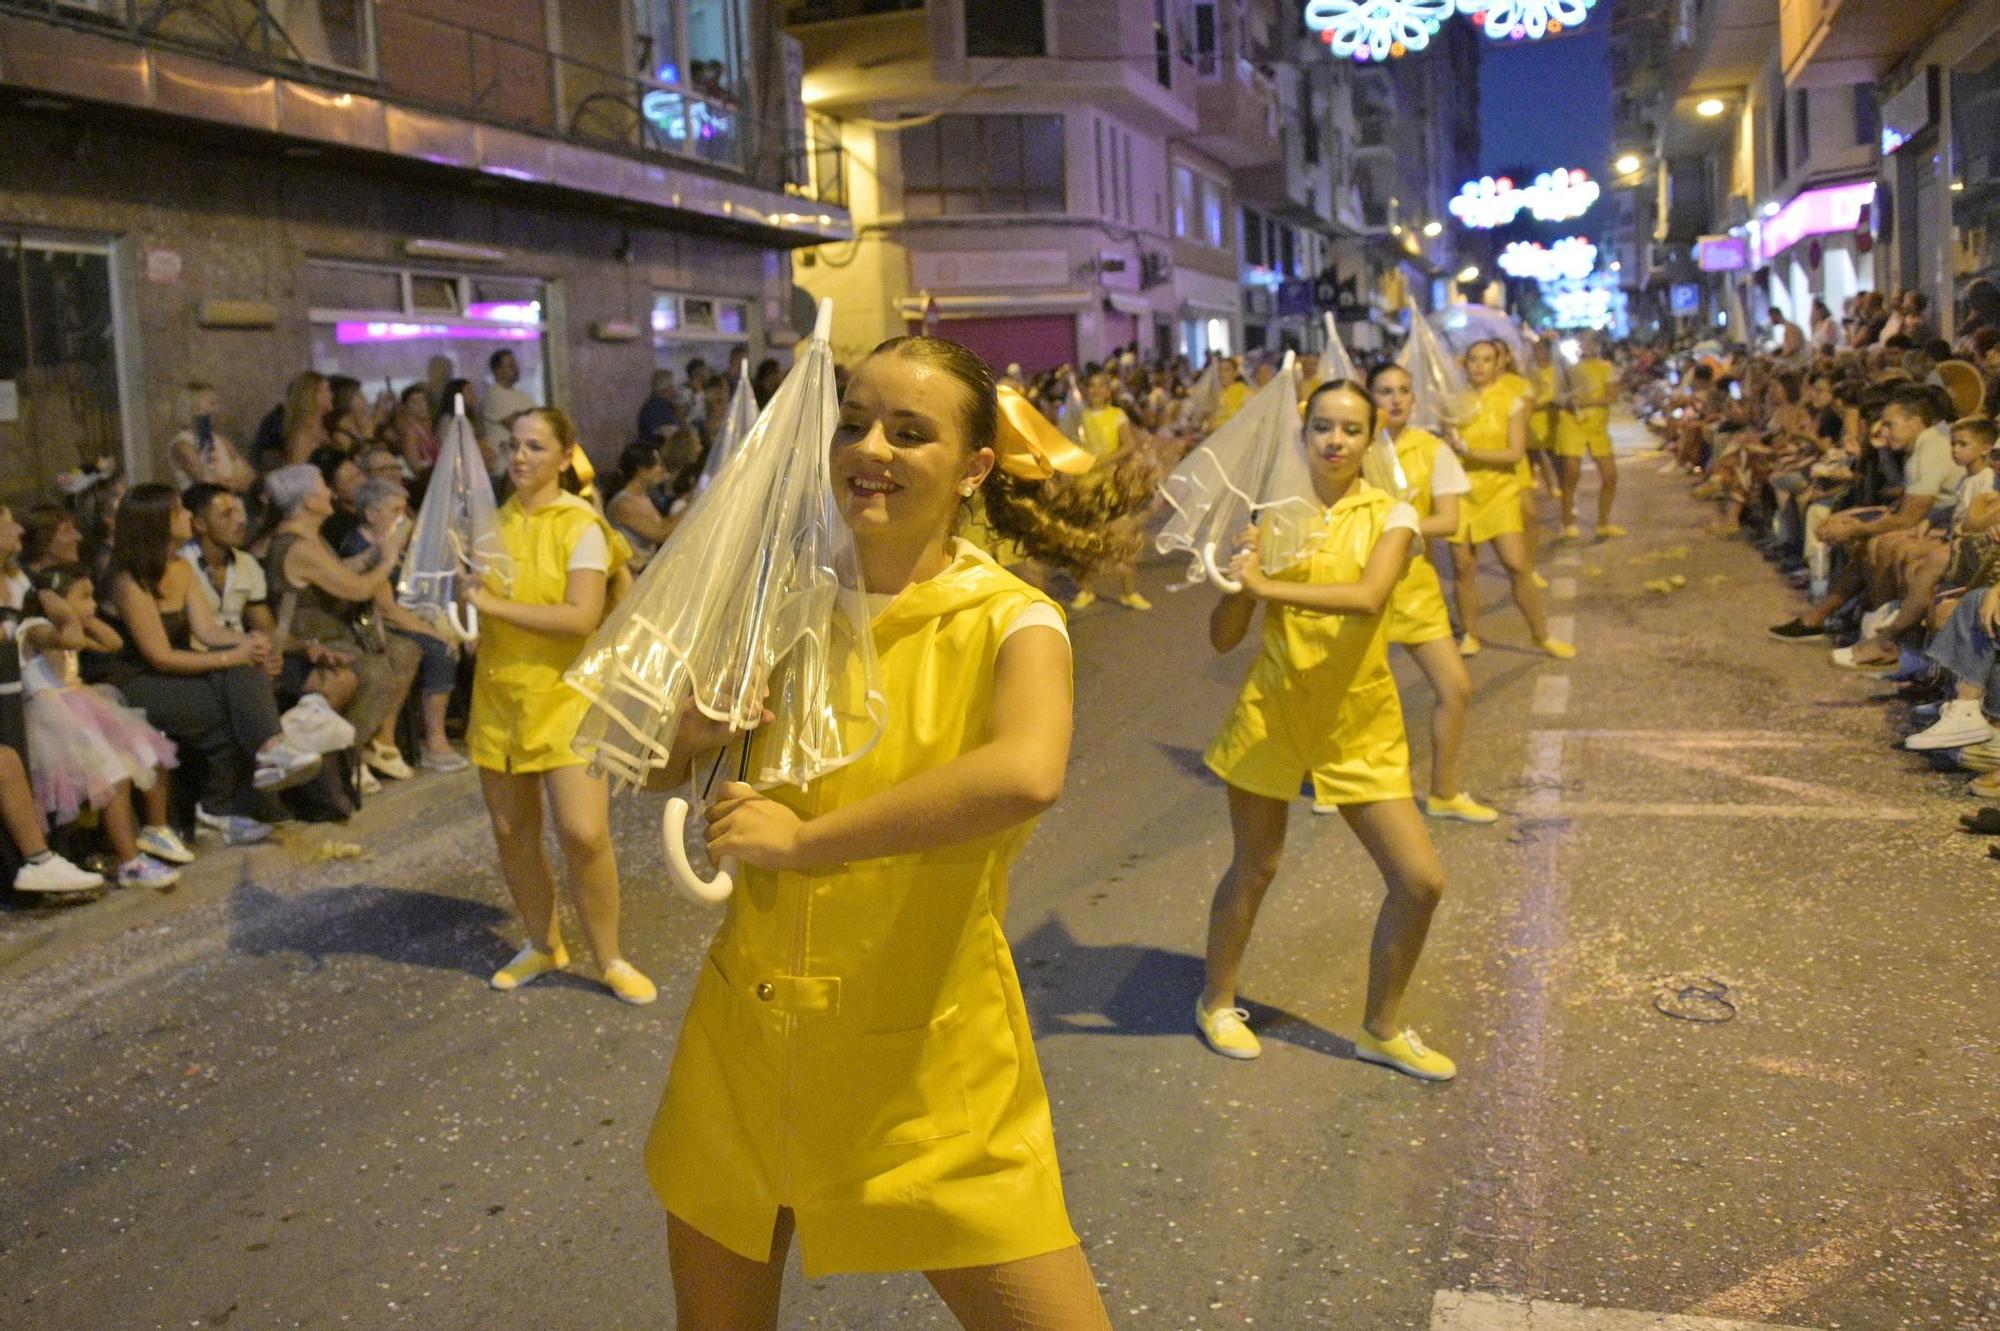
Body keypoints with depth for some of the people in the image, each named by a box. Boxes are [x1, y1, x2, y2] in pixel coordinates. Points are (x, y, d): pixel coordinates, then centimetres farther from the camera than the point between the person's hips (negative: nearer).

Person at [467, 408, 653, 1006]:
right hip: (499, 695, 5)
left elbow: (582, 618, -20)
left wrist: (495, 604, -20)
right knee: (512, 832, 9)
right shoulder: (497, 520, 7)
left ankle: (609, 958, 7)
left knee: (585, 833, -12)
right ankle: (542, 944, 29)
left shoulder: (581, 526, -9)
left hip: (566, 693, -5)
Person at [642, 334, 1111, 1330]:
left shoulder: (1010, 620, -12)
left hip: (925, 1064, -4)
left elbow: (1026, 775, -35)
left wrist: (803, 839, -26)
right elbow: (655, 769, 10)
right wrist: (696, 729, -13)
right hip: (744, 1036, 5)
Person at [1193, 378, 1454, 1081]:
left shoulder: (1389, 515, -3)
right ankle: (1216, 1002, 34)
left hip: (1360, 720, 1)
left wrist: (1268, 586, -29)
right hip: (1273, 712, -1)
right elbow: (1223, 637, -3)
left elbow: (1369, 597, -26)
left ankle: (1381, 1028, 21)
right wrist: (1241, 580, -21)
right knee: (1254, 869, 10)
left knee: (1420, 879, -1)